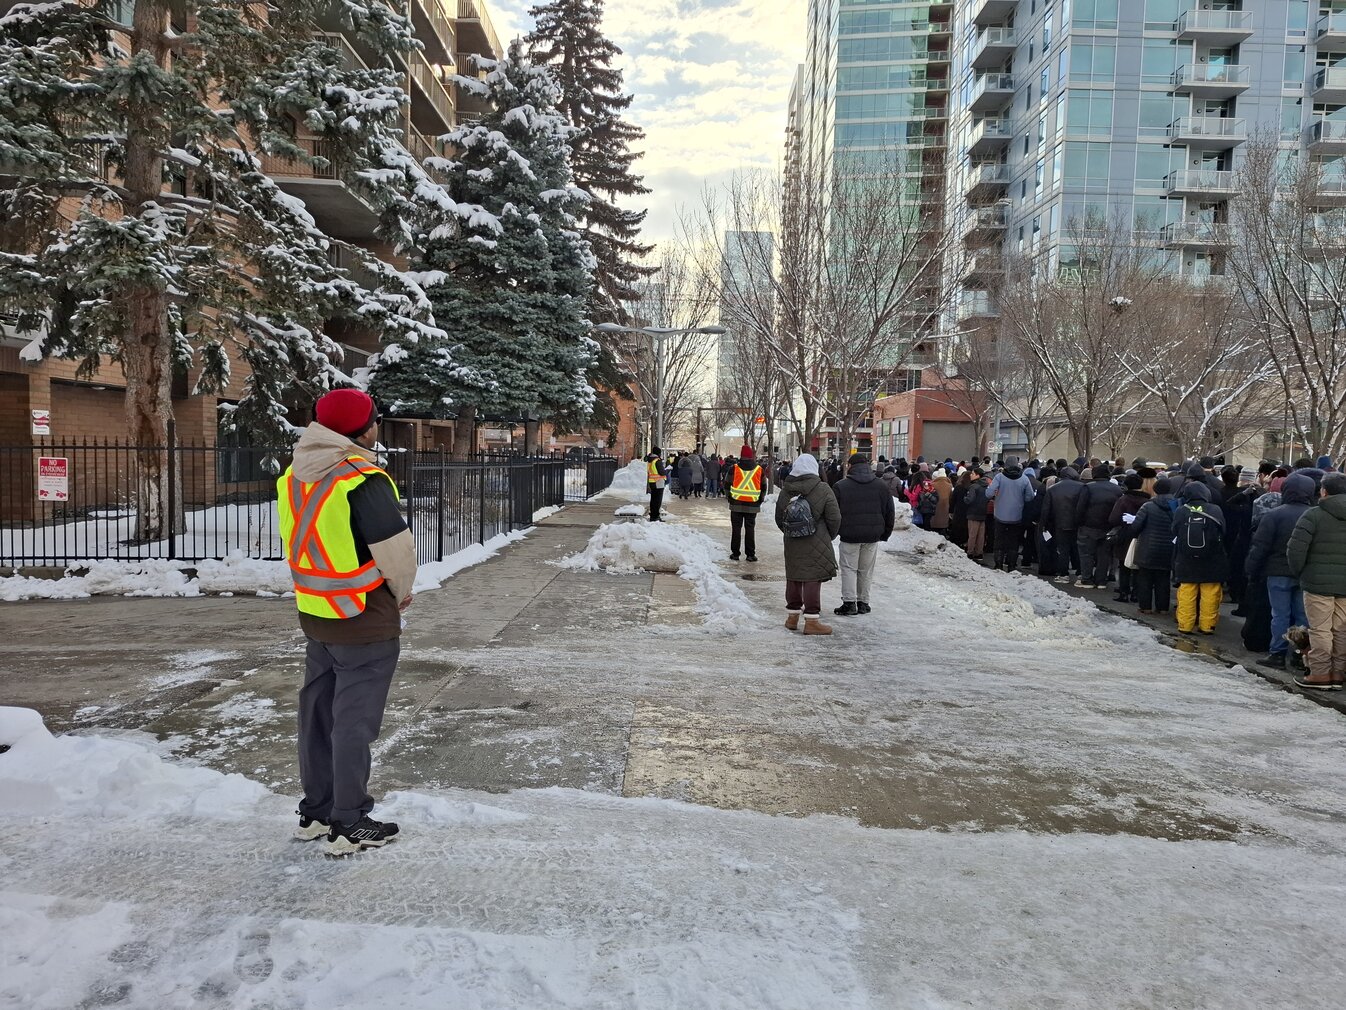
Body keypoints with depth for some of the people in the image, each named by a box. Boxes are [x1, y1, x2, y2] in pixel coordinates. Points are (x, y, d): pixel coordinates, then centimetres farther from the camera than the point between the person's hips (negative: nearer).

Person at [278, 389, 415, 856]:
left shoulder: (293, 478, 4)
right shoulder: (364, 481, -21)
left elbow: (302, 544, 11)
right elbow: (396, 551, -17)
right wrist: (400, 593, 2)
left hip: (316, 615, 8)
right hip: (365, 622, -8)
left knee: (318, 713, 18)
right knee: (354, 721, 2)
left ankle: (314, 812, 32)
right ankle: (349, 825, 14)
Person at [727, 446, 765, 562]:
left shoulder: (734, 468, -4)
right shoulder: (759, 470, 0)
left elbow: (727, 484, 1)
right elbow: (763, 487, 6)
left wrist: (730, 499, 13)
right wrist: (759, 501, 16)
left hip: (736, 504, -1)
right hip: (752, 505, 1)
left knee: (736, 528, 6)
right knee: (750, 529, 5)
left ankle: (735, 553, 7)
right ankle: (750, 554, 5)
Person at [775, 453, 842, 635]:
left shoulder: (785, 491, 3)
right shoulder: (823, 490, -10)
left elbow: (779, 519, 11)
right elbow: (834, 518, -9)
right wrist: (829, 537, 7)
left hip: (792, 545, 5)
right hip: (816, 545, -5)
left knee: (793, 578, 14)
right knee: (812, 579, -2)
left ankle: (792, 617, 24)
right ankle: (812, 621, -1)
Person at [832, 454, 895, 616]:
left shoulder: (840, 486, -5)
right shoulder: (880, 486, 5)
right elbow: (890, 512, 9)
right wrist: (885, 533, 18)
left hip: (850, 535, -3)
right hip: (872, 536, 3)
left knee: (849, 569, 4)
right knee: (866, 570, 13)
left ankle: (849, 603, -3)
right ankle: (863, 602, 18)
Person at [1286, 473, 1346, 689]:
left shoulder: (1313, 515, -9)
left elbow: (1295, 549, -15)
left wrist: (1298, 572, 0)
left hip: (1318, 582, -6)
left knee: (1320, 629, -1)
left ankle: (1320, 674, 2)